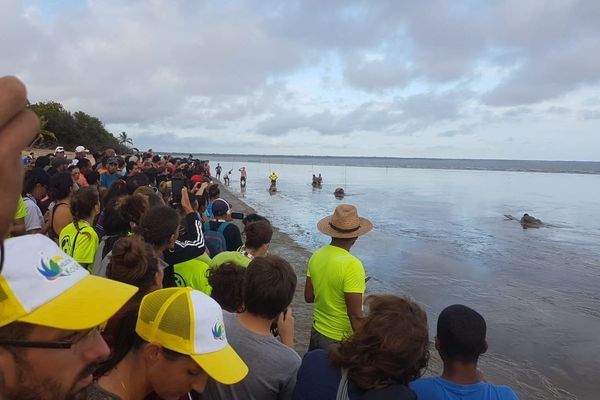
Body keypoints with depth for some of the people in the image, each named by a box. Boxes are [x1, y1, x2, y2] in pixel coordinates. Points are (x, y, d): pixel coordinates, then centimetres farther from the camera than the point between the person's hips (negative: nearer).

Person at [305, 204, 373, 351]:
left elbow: (308, 297, 4)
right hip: (342, 341, -6)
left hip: (317, 333, 6)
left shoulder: (316, 256, -5)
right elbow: (355, 315, -23)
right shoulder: (352, 265, -25)